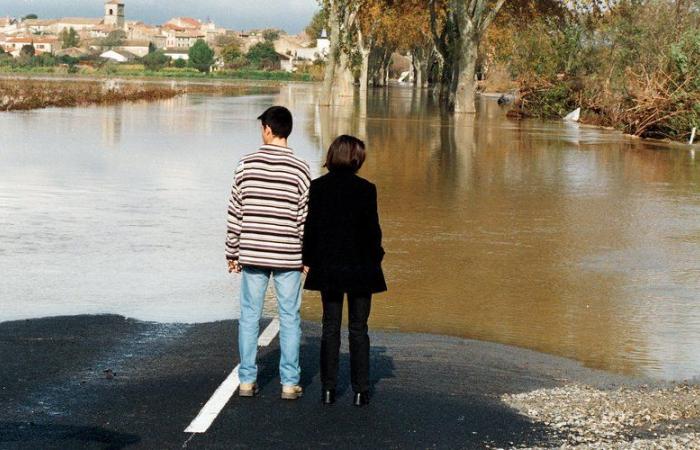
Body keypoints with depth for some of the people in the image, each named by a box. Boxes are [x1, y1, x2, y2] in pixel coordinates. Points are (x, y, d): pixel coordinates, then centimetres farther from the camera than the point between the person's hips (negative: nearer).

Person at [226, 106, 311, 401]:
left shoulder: (246, 165, -4)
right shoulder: (299, 169, -7)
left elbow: (235, 213, 0)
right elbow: (305, 218, -4)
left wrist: (232, 253, 9)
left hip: (252, 254, 1)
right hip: (288, 256, -1)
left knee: (249, 316, 10)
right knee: (289, 318, 7)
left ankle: (247, 380, 13)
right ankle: (290, 382, 9)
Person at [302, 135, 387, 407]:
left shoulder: (317, 187, -3)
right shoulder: (365, 189, -10)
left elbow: (310, 226, 0)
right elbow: (372, 229, -8)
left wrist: (308, 259, 9)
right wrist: (375, 259, 5)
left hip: (328, 267, 2)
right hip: (359, 267, -2)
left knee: (330, 327, 11)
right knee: (358, 329, 7)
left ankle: (328, 388, 10)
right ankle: (360, 390, 7)